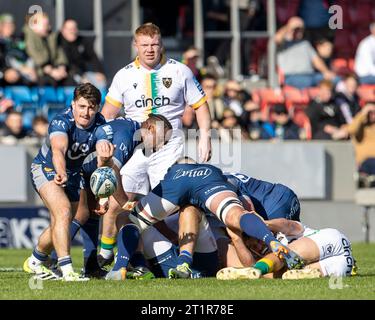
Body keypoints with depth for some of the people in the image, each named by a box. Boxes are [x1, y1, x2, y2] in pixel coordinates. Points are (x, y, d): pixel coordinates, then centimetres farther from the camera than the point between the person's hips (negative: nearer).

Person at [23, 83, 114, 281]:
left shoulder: (99, 126, -18)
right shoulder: (61, 122, -31)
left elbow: (103, 146, -35)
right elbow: (58, 148, -49)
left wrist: (104, 157, -61)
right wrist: (61, 172, -69)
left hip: (72, 175, 6)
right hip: (45, 168, -6)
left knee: (59, 227, 13)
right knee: (63, 211, -28)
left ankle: (34, 262, 38)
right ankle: (66, 270, -32)